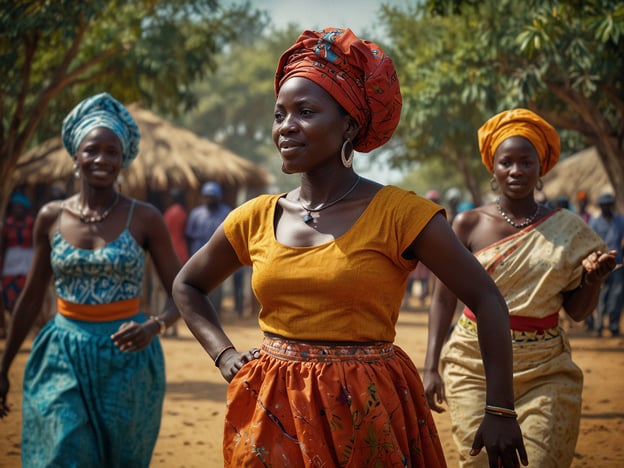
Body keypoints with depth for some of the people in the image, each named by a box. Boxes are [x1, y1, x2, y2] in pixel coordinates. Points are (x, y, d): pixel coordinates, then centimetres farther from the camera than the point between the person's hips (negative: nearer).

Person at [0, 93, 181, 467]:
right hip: (64, 357, 1)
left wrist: (155, 326, -23)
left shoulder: (144, 218, -4)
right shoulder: (51, 217, 3)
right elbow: (31, 299, 12)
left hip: (127, 361, -1)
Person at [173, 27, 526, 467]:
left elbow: (487, 299, -8)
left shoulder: (399, 213, -9)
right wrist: (225, 355, 5)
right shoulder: (256, 218, 4)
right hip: (272, 414, 3)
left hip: (368, 414, -3)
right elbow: (187, 286, 20)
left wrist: (501, 411, -11)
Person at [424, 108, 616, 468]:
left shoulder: (568, 229, 4)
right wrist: (432, 367, -1)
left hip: (545, 372, 1)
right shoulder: (469, 225, 1)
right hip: (477, 366, -1)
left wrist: (594, 278, -12)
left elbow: (577, 311, 8)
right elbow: (445, 297, 4)